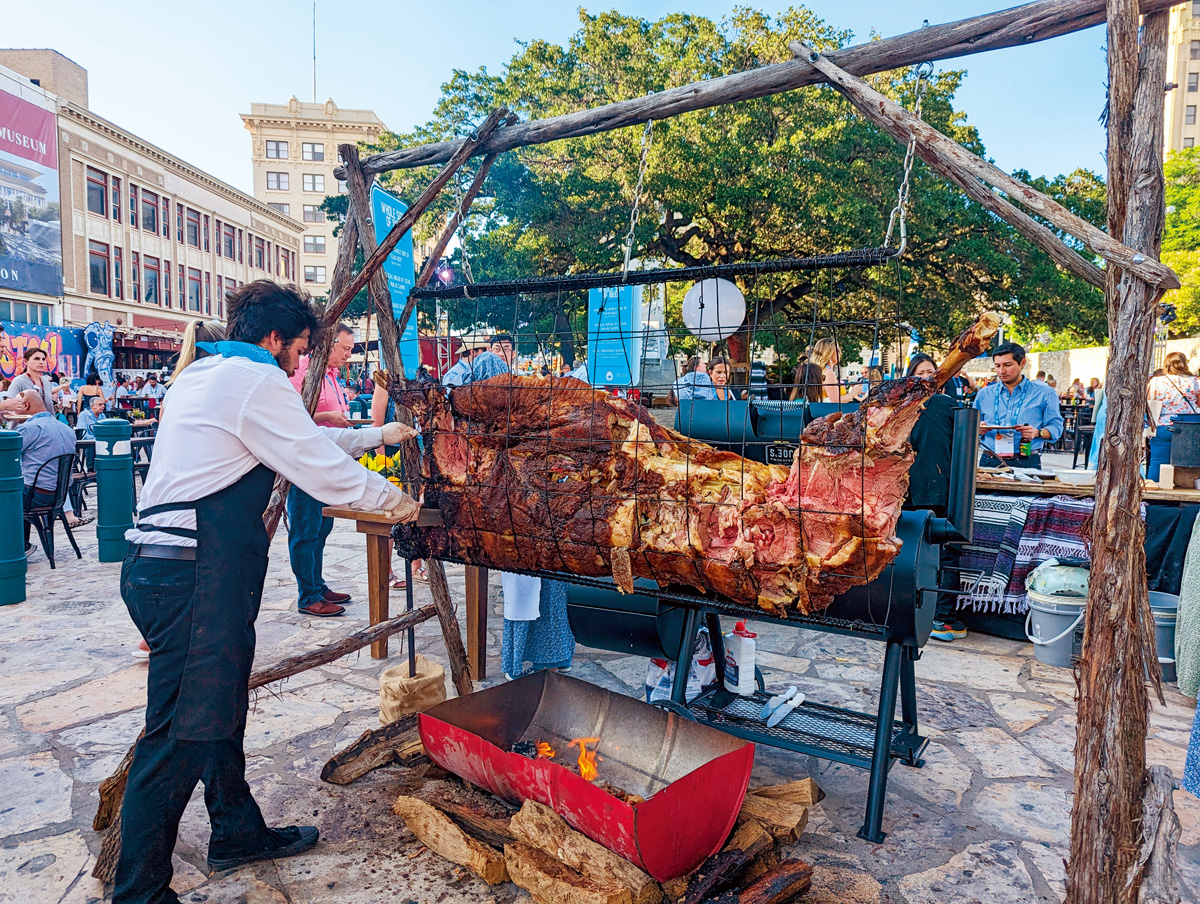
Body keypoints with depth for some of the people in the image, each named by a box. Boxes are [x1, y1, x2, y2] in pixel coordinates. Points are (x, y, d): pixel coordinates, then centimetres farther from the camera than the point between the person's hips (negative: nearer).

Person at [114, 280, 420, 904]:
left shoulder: (201, 374, 20)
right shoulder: (258, 383, -11)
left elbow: (303, 440, 26)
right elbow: (322, 468, -10)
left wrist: (376, 435, 31)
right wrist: (395, 501, 5)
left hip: (163, 564, 11)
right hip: (190, 576, -11)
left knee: (222, 707, 20)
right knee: (182, 731, -2)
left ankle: (239, 832, 36)